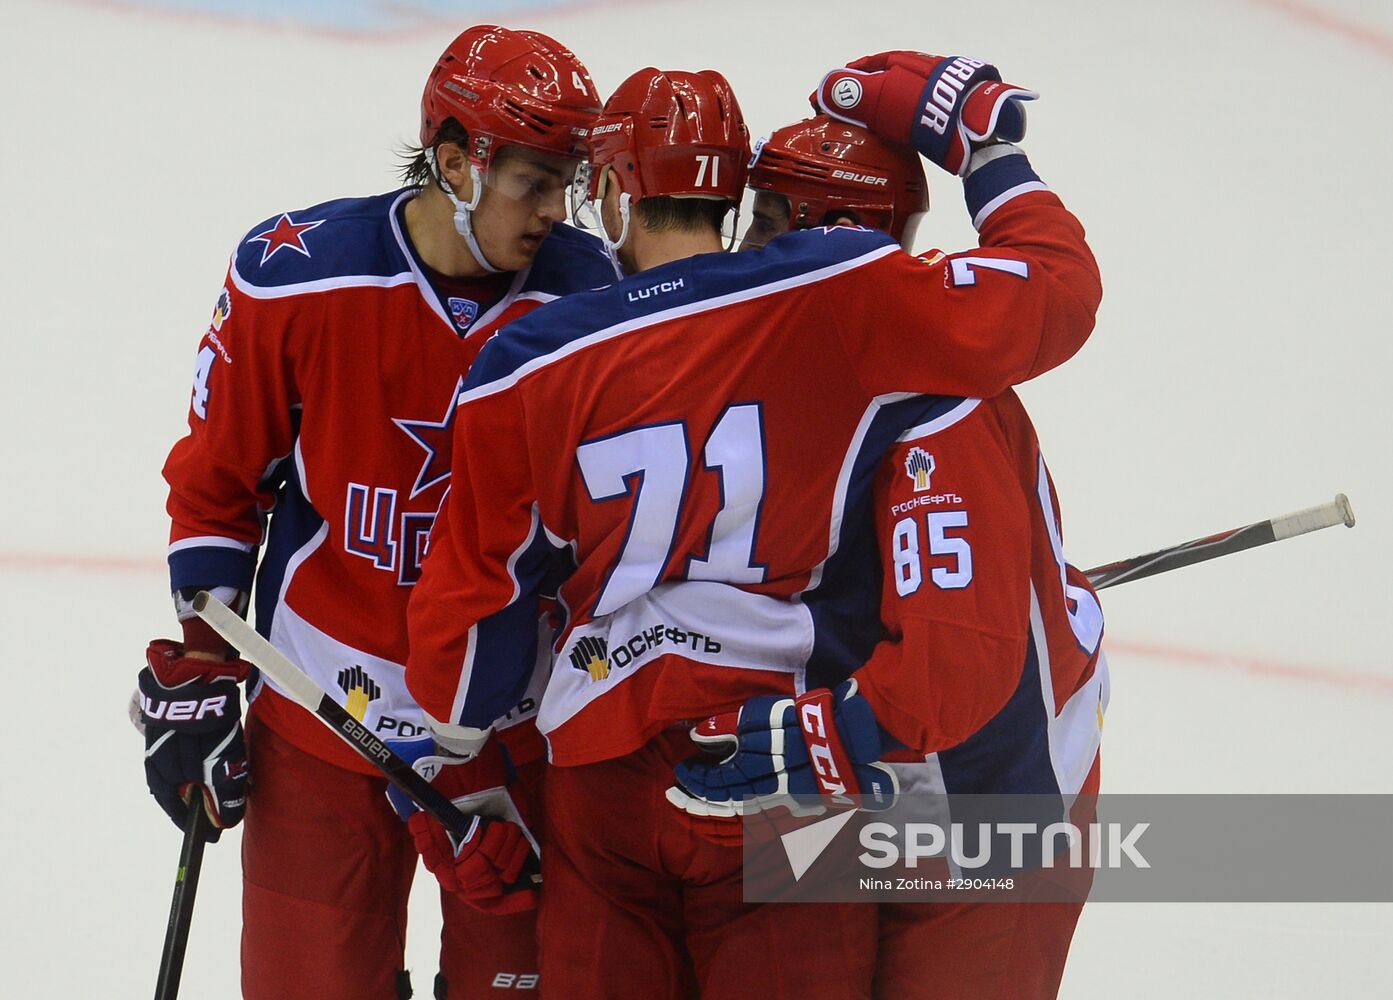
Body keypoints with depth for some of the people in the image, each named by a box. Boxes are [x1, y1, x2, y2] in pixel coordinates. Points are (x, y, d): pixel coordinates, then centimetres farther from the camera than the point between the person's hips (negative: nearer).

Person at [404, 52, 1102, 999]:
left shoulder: (529, 368, 0)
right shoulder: (837, 297, -7)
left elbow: (473, 596, 7)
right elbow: (1055, 294, -4)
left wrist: (456, 777, 19)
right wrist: (992, 154, 11)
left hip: (600, 774, 2)